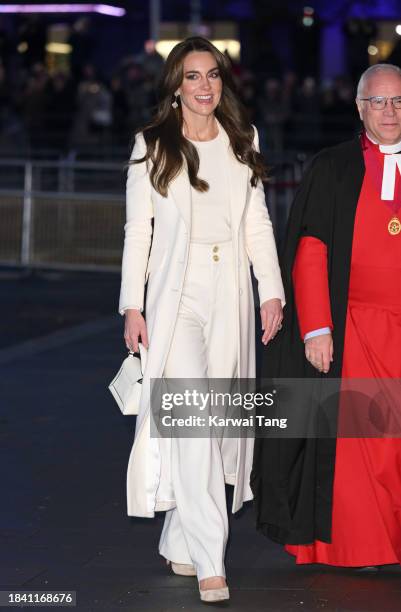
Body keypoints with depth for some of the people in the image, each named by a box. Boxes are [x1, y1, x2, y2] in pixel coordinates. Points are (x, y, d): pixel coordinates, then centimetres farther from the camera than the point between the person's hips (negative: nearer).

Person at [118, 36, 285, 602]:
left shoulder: (242, 141, 10)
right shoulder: (152, 147, 1)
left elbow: (257, 223, 12)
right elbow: (138, 230, 1)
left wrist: (272, 291, 5)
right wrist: (132, 307, -4)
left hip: (230, 297, 4)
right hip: (176, 295, -3)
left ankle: (179, 542, 20)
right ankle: (210, 559, -12)